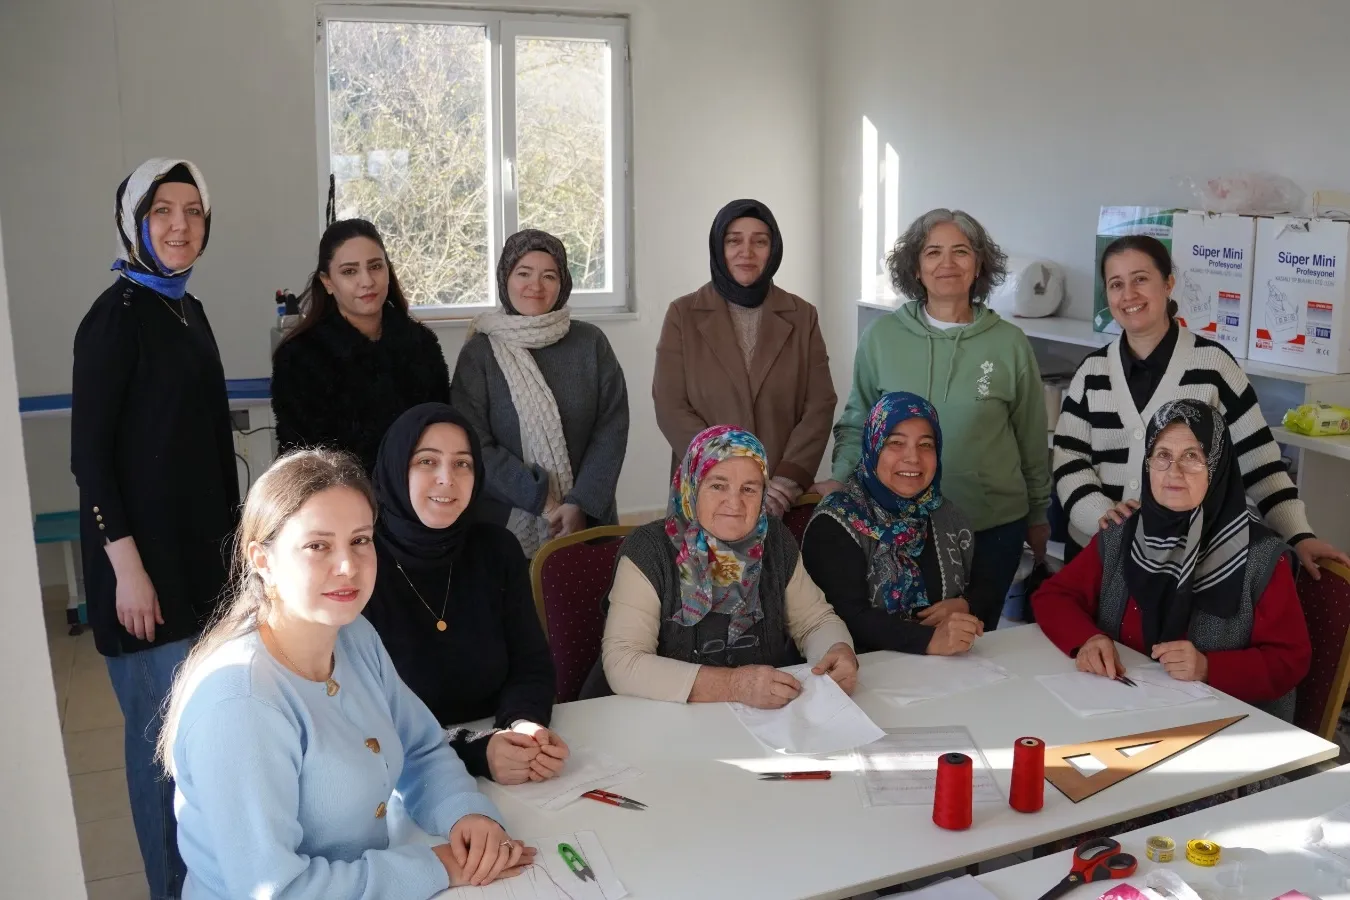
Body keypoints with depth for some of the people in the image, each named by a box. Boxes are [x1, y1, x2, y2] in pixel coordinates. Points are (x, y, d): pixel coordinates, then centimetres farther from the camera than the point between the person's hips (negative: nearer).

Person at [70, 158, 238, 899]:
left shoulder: (187, 310, 11)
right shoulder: (117, 315, -12)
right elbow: (88, 453, -15)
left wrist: (232, 529, 17)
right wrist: (126, 565, -19)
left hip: (198, 546, 8)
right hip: (144, 555, -8)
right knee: (165, 730, 1)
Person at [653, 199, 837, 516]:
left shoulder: (802, 315, 4)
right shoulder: (683, 314, -1)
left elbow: (820, 404, -1)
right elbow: (671, 407, -6)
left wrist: (787, 480, -14)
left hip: (784, 497, 1)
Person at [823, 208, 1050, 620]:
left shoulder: (1009, 343, -2)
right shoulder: (881, 336, -2)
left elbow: (1032, 439, 7)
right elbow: (856, 421, 9)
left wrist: (1038, 515, 14)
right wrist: (841, 479, -6)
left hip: (992, 525, 0)